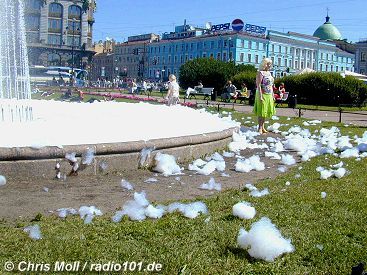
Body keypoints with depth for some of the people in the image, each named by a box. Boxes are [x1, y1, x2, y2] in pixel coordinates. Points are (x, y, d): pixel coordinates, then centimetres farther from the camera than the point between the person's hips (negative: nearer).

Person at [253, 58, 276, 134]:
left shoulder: (269, 73, 14)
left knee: (266, 111, 12)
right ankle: (260, 127, 7)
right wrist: (260, 96, -23)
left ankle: (263, 126, 20)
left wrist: (272, 95, 16)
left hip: (269, 96, 8)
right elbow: (258, 85, -18)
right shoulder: (260, 73, -12)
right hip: (263, 94, -8)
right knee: (261, 111, -2)